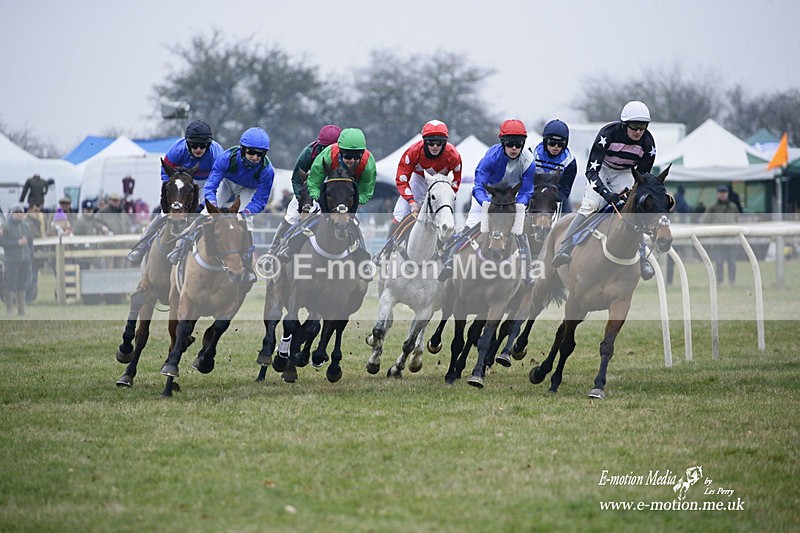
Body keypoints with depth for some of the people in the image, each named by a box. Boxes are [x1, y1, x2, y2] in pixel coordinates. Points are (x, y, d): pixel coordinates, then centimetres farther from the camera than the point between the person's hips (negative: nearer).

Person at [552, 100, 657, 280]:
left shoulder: (647, 143, -23)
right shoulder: (608, 133, -33)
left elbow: (643, 175, -8)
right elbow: (591, 170, -36)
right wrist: (606, 193, -49)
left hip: (623, 174, 3)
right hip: (601, 169, -3)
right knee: (591, 205, -26)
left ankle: (642, 260, -8)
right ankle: (564, 249, -26)